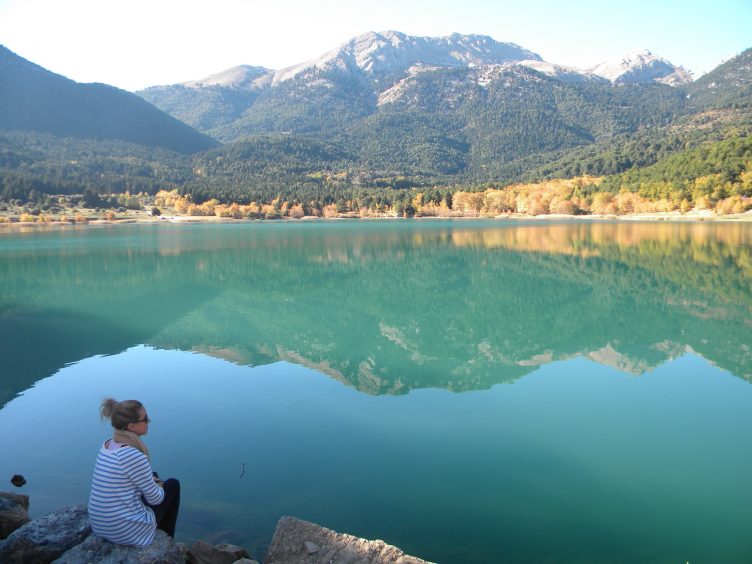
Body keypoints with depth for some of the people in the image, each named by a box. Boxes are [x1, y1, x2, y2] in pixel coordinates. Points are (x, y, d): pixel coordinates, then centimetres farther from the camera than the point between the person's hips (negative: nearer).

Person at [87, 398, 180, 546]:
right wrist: (159, 487, 7)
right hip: (126, 532, -8)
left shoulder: (107, 445, 0)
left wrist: (151, 480, 13)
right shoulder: (134, 456, -25)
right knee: (173, 485, 14)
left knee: (153, 478, 28)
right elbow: (155, 499, -14)